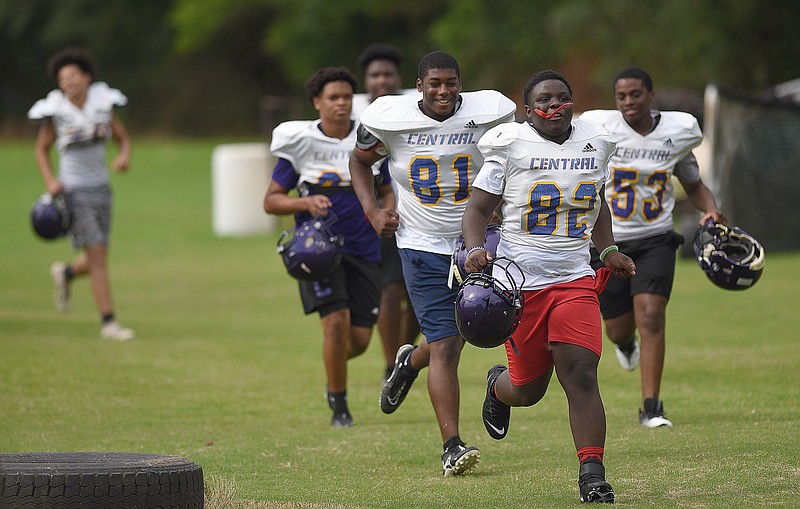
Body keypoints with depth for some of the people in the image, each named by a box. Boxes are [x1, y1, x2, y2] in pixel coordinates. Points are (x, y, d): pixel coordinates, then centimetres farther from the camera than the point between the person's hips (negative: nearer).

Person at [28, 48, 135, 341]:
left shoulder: (102, 104, -4)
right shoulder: (55, 111, -10)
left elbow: (124, 139, 6)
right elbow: (42, 149, 3)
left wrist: (125, 156, -17)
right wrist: (50, 181, -13)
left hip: (101, 189, 4)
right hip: (73, 193, -4)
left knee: (95, 262, 11)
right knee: (99, 257, -12)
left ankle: (66, 273, 44)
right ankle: (109, 323, -6)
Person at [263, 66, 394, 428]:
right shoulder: (299, 141, -3)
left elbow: (387, 192, 14)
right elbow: (271, 201, 1)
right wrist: (305, 202, -18)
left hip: (363, 249, 3)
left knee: (359, 339, -1)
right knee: (337, 320, -20)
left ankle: (334, 367, 37)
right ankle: (338, 405, -1)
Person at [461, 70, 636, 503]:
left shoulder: (594, 144, 9)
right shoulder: (511, 146, -5)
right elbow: (477, 209, -2)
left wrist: (608, 250, 15)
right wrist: (476, 249, -20)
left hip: (575, 280, 3)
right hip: (520, 282, -2)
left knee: (581, 374, -14)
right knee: (529, 389, 6)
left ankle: (592, 474, -12)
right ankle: (498, 386, 43)